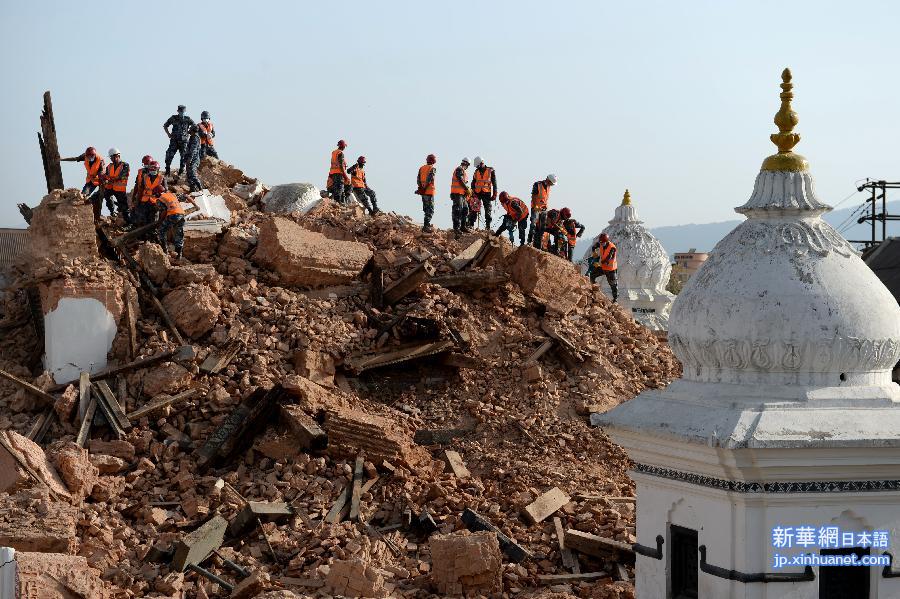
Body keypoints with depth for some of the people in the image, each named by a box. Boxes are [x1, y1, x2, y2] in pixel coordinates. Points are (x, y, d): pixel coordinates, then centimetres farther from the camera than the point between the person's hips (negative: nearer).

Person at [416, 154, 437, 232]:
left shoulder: (421, 168, 10)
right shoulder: (432, 168, -9)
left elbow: (418, 179, 7)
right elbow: (429, 179, -18)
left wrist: (420, 187, 6)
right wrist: (424, 188, -12)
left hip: (422, 191, 7)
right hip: (429, 191, -7)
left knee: (426, 209, 18)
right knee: (430, 210, -5)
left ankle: (427, 224, 24)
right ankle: (426, 226, -15)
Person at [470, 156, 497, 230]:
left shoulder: (491, 171, 1)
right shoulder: (476, 172, 11)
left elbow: (494, 183, 2)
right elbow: (473, 184, 14)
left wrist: (494, 194, -4)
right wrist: (473, 193, 1)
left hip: (487, 193, -2)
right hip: (477, 193, 2)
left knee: (488, 211, 0)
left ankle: (488, 226, 3)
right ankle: (470, 224, -4)